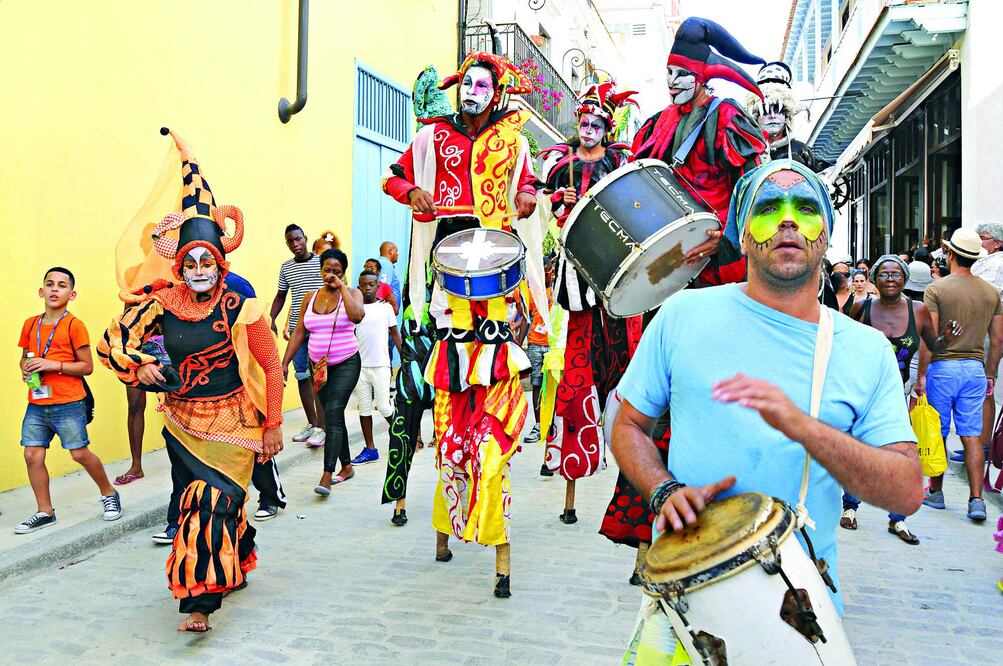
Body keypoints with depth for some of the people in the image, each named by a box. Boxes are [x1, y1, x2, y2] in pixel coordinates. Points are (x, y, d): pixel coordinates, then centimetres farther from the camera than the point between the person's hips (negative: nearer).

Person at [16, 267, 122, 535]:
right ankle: (45, 512, 17)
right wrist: (25, 368, 0)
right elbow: (25, 357, 22)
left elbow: (87, 367, -6)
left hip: (68, 404, -5)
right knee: (33, 455, 3)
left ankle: (109, 494, 23)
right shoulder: (30, 324, 9)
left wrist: (54, 365, -17)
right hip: (36, 405, 5)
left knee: (80, 453, 0)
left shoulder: (74, 325, -6)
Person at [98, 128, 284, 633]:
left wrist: (272, 426, -7)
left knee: (212, 501, -13)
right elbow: (113, 340, 6)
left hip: (232, 422, -4)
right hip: (182, 421, 5)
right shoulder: (163, 302, -3)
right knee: (199, 500, 16)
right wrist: (139, 364, -13)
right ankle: (237, 562, 40)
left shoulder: (241, 310, -13)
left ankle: (200, 602, -6)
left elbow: (272, 368, -8)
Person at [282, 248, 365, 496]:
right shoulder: (310, 297, 8)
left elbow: (357, 315, -26)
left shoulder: (351, 293, -3)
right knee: (333, 417, 13)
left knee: (332, 415, -16)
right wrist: (285, 363, 4)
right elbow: (298, 332, 9)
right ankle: (346, 466, 27)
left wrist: (342, 287, -19)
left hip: (346, 364, -5)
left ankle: (327, 475, -19)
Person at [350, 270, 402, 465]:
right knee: (364, 407, 7)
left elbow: (395, 334, 6)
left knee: (384, 406, -4)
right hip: (360, 365, 3)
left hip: (380, 365, -3)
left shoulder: (385, 307, 1)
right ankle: (370, 449, 15)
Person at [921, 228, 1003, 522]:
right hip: (975, 368, 4)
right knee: (972, 435, 5)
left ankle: (935, 492, 19)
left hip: (942, 366, -3)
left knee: (937, 434, 8)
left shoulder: (936, 289, -8)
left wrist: (921, 374, -6)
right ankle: (976, 499, 0)